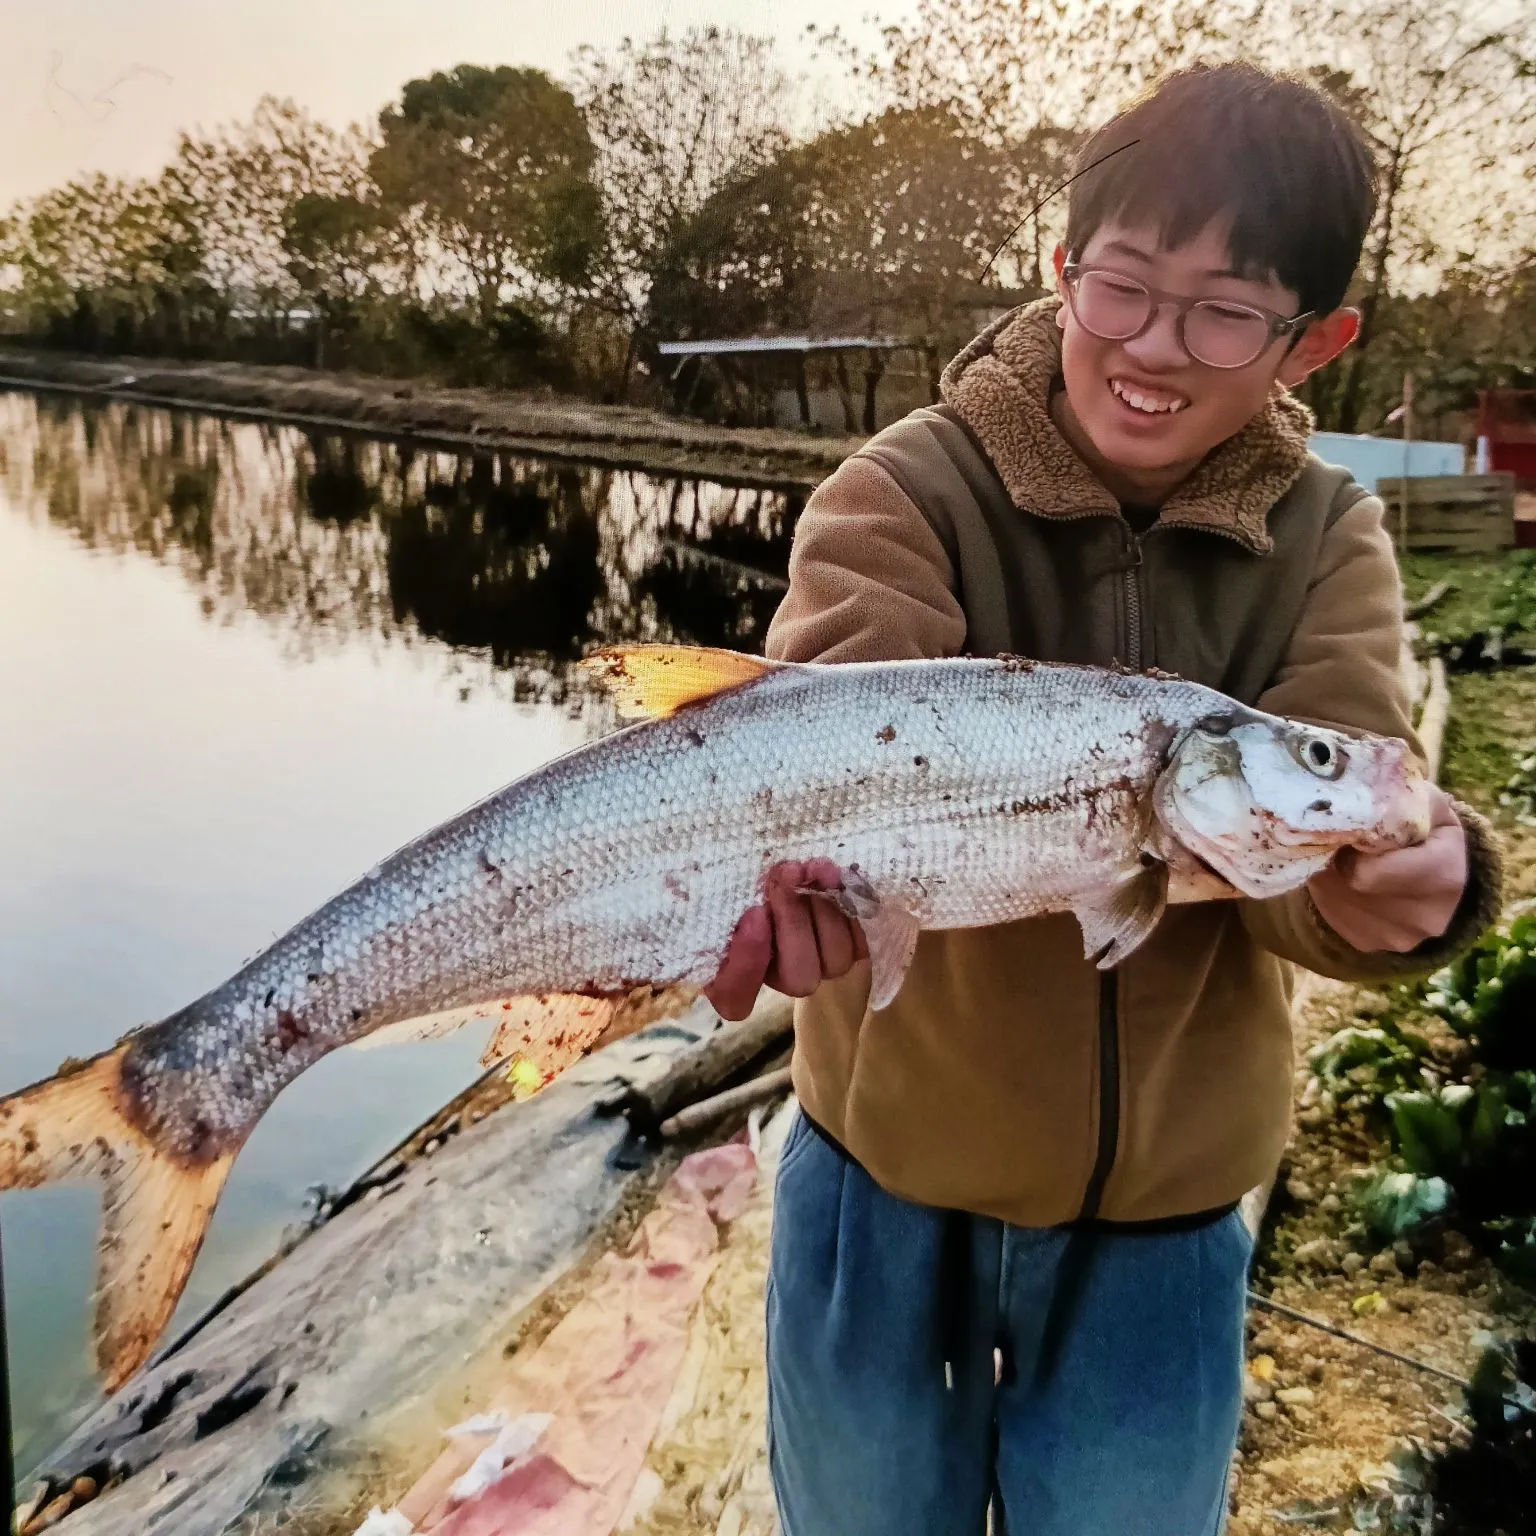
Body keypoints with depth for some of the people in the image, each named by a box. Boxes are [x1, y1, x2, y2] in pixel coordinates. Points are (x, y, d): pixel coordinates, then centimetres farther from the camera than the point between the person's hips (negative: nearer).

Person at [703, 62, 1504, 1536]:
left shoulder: (1328, 547, -5)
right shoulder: (912, 488, -13)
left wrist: (1403, 881, -41)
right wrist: (802, 858, -52)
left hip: (1163, 1216, 2)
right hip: (888, 1178, -1)